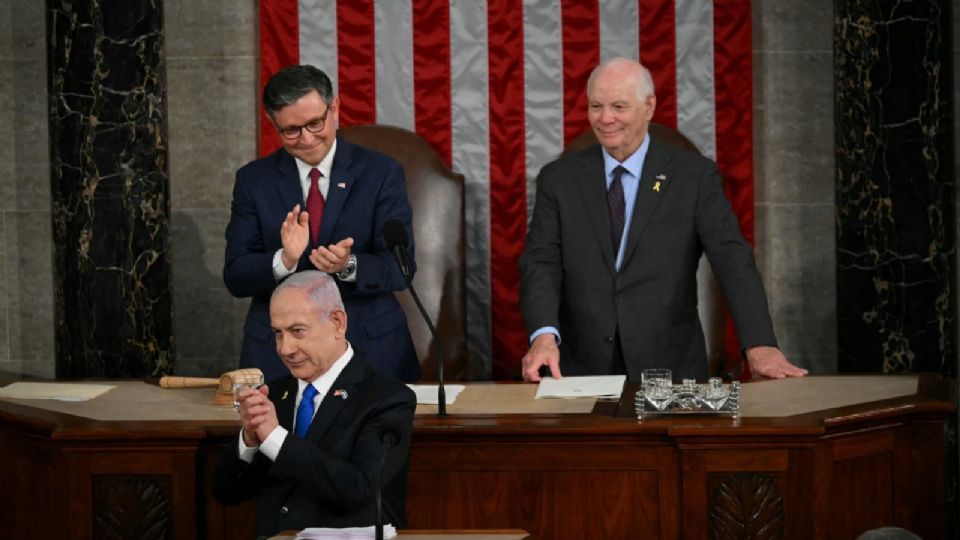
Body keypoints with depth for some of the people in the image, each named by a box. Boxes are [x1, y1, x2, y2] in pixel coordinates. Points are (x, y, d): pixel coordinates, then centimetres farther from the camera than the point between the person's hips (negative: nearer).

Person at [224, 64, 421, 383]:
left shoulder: (381, 173, 0)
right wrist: (284, 260, -21)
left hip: (371, 352, -1)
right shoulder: (253, 180, 4)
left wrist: (349, 266, -26)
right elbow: (235, 277, -2)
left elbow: (401, 267, -6)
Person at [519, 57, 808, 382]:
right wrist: (544, 336, -21)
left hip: (670, 369, -1)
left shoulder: (695, 176, 4)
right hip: (580, 371, 1)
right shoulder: (558, 179, 9)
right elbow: (541, 262, -1)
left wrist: (760, 344, -20)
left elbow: (733, 261, -5)